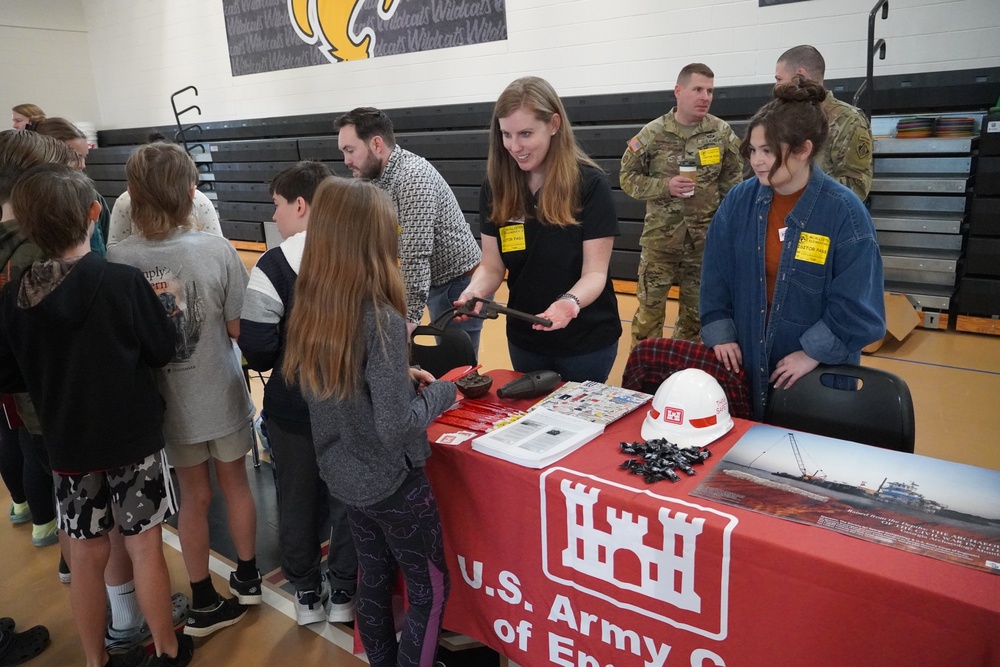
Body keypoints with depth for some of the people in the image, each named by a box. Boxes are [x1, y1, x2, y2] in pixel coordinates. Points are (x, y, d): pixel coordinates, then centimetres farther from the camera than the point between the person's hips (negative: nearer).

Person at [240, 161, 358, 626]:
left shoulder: (273, 266, -18)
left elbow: (257, 350, -17)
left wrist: (281, 362, 5)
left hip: (292, 407, -2)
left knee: (297, 499, 18)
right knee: (346, 496, 18)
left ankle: (307, 594, 34)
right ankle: (343, 592, 32)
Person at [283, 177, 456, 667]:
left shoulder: (310, 310, -5)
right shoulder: (382, 321, -28)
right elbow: (395, 427, -27)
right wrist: (440, 393, -11)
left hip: (341, 475, 7)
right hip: (390, 481, -7)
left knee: (374, 578, 24)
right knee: (428, 590, 14)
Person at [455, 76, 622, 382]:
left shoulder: (589, 184, -16)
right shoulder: (495, 187, -5)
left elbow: (595, 272, -17)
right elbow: (492, 267, -3)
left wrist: (570, 301, -37)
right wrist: (474, 291, -24)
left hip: (586, 340, -3)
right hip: (524, 338, 4)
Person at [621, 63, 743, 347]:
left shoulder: (722, 132, 0)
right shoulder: (652, 133, -6)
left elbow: (734, 182, 7)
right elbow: (628, 177, 0)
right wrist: (665, 186, -15)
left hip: (705, 239, 2)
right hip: (660, 237, -2)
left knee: (696, 311, 13)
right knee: (650, 308, 2)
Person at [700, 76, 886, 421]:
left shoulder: (844, 211, -15)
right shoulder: (739, 200, -3)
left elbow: (857, 305, -13)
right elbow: (715, 275, 2)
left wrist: (814, 353, -16)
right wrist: (720, 334, -5)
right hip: (745, 364, 3)